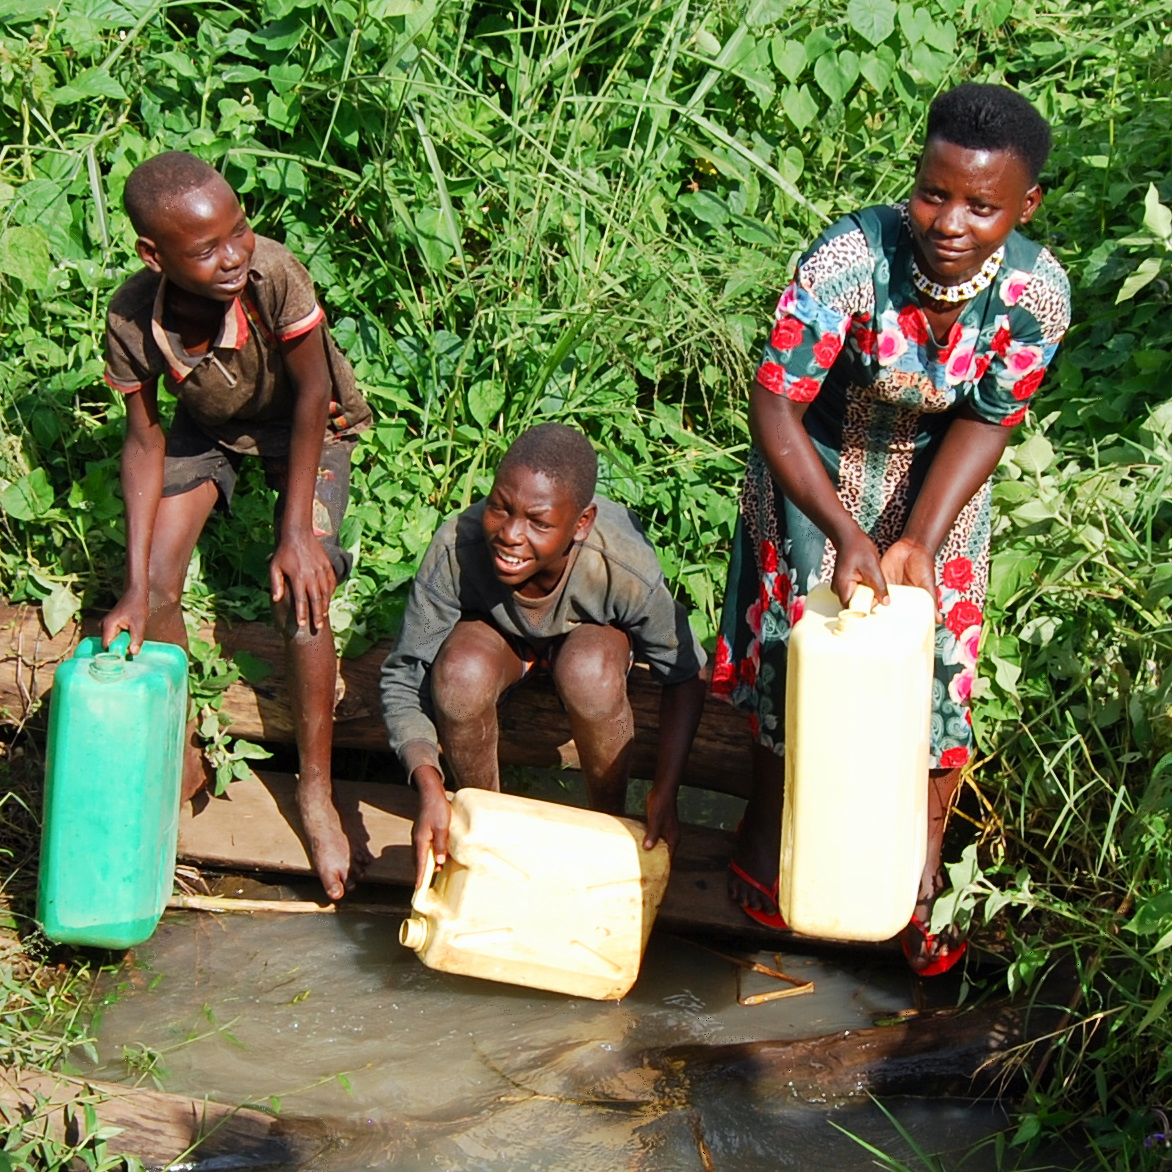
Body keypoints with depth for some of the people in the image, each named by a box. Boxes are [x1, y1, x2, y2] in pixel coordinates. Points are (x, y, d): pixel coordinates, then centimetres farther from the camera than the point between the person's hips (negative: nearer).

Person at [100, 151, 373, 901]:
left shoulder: (274, 276, -38)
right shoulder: (132, 320, -29)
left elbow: (311, 398, -24)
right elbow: (146, 441, -16)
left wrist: (297, 530, -24)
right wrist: (135, 589, -21)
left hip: (308, 422, -3)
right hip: (207, 424, 3)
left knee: (302, 592, -19)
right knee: (159, 581, -11)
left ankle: (316, 791, -4)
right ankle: (179, 760, 13)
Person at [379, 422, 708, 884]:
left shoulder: (625, 569, -36)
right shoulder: (456, 549, -36)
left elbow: (684, 675, -19)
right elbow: (403, 678, -26)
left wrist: (664, 793, -27)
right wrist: (428, 785, -41)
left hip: (591, 632, -1)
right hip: (495, 630, 1)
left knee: (589, 672, -35)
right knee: (461, 671, -33)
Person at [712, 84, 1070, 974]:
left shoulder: (1038, 292, -26)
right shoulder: (849, 262, -35)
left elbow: (986, 423, -14)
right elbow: (775, 405, -30)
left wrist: (919, 543, -24)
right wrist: (848, 537, -37)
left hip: (935, 487, 2)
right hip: (818, 473, -2)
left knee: (937, 668, 3)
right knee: (794, 651, 9)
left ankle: (922, 874, 25)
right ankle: (767, 827, 37)